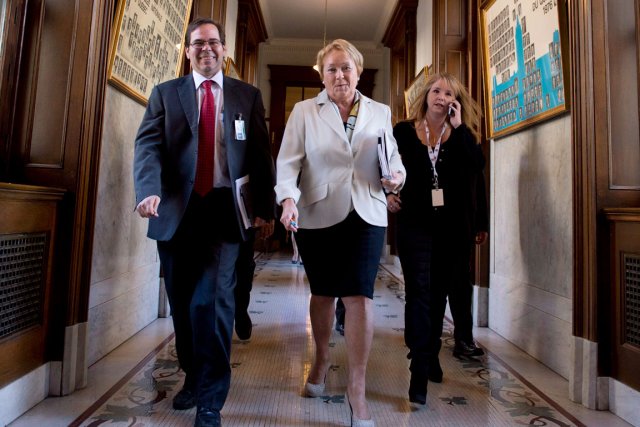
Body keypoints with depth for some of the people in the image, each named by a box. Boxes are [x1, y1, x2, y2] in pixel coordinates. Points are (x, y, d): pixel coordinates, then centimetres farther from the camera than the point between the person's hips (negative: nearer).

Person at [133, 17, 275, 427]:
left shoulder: (248, 95, 11)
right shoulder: (165, 93, 13)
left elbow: (261, 153, 7)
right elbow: (148, 144, -1)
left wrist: (264, 206, -1)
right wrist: (149, 189, -20)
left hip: (224, 209, -2)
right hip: (177, 209, 2)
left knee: (212, 300, -11)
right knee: (183, 301, 12)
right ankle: (193, 377, 34)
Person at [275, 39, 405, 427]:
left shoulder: (380, 112, 11)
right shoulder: (304, 111, 5)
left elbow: (394, 157, 17)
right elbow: (288, 161, -4)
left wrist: (397, 175, -6)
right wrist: (288, 198, -20)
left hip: (367, 216, 1)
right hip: (317, 216, 0)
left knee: (360, 295, -6)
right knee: (323, 292, 12)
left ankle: (357, 389, 9)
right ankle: (322, 359, 39)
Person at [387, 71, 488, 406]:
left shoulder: (462, 135, 6)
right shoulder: (404, 132, 2)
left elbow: (477, 167, -13)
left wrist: (459, 127, -12)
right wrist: (385, 194, -2)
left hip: (453, 227, 2)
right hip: (414, 224, -2)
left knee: (439, 292, 12)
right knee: (419, 293, -5)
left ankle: (430, 356, 30)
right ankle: (419, 371, -2)